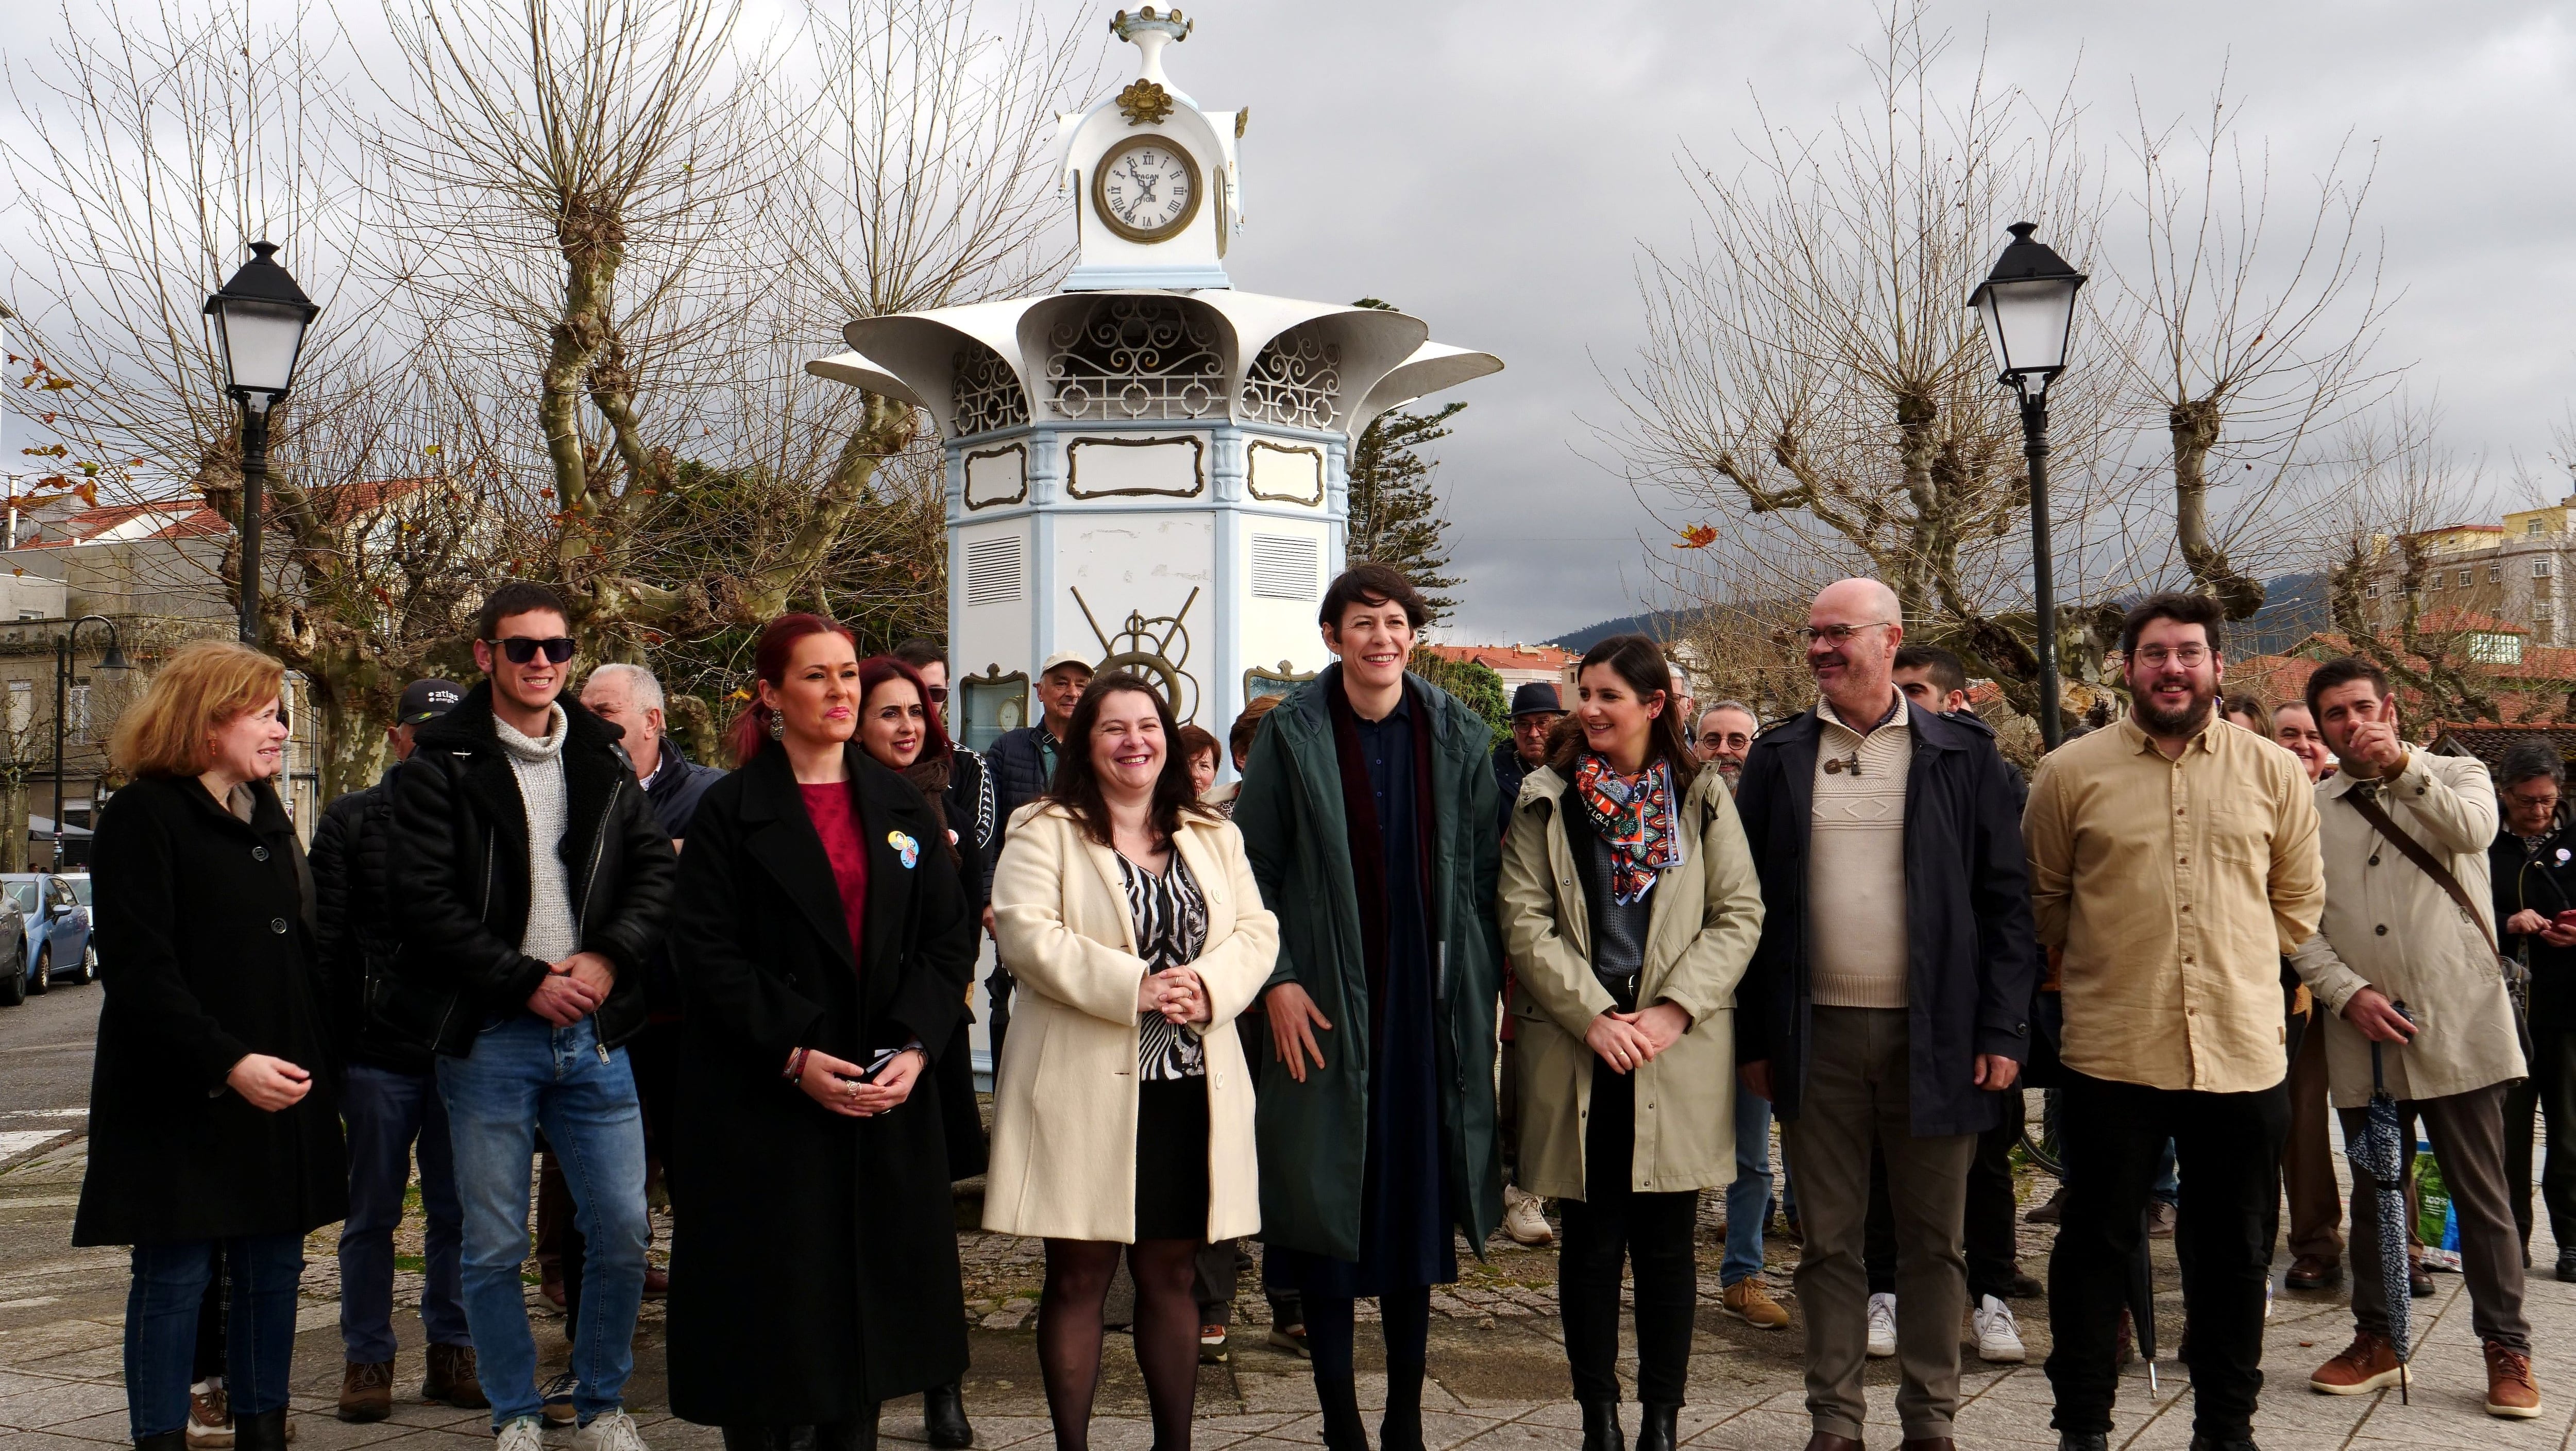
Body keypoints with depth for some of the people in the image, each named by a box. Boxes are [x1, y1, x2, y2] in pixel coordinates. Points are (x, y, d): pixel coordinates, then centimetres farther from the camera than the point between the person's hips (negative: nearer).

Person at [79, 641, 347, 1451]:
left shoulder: (267, 817, 16)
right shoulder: (142, 818, -7)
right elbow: (137, 971, -15)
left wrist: (318, 1064, 13)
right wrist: (227, 1063, -24)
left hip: (280, 1093, 7)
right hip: (184, 1100, -7)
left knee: (274, 1267, 10)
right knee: (175, 1276, 0)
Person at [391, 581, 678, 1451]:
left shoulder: (601, 759, 11)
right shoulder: (441, 765, -2)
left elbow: (659, 866, 8)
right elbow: (426, 900, -10)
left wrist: (608, 959, -7)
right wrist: (527, 980, -13)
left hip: (594, 1029, 3)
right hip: (488, 1039, -3)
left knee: (623, 1233, 5)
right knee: (495, 1248, 6)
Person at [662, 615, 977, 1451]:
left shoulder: (904, 808, 10)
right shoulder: (731, 811, -1)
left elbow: (951, 939, 6)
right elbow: (707, 953, -8)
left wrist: (915, 1047, -9)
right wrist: (794, 1055, -17)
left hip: (889, 1104, 4)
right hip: (766, 1104, -3)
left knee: (870, 1301, 8)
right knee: (775, 1310, 1)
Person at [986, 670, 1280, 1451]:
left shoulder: (1214, 837, 15)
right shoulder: (1045, 831, 1)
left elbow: (1257, 932, 6)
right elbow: (1027, 931, -13)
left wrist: (1210, 986, -14)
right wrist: (1131, 986, -21)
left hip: (1191, 1088, 4)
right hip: (1084, 1088, -4)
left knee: (1171, 1276, 12)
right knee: (1078, 1276, 4)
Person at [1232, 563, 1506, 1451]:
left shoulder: (1457, 736, 5)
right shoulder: (1292, 734, -1)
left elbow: (1482, 872, 7)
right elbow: (1253, 867, 0)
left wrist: (1488, 988, 2)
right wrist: (1277, 980, -8)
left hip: (1429, 1006, 2)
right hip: (1324, 1009, -2)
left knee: (1417, 1209, 8)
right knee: (1325, 1209, 3)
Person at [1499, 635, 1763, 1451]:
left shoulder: (1702, 797, 7)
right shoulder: (1545, 801, 7)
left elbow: (1740, 915, 3)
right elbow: (1524, 920, 1)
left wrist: (1673, 1009, -10)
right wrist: (1593, 1016, -10)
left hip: (1680, 1052, 0)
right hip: (1575, 1049, 0)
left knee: (1667, 1245, 5)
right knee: (1590, 1244, 4)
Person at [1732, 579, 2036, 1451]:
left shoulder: (1962, 758, 2)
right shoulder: (1779, 759, 6)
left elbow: (2003, 904, 1)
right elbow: (1751, 904, 6)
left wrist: (2002, 1032, -6)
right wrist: (1755, 1036, 2)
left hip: (1934, 1034, -1)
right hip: (1817, 1034, 1)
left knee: (1934, 1240, 8)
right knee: (1829, 1240, 8)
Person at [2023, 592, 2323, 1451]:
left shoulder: (2275, 774, 5)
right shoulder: (2071, 773, 0)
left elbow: (2299, 900, 15)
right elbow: (2042, 900, 10)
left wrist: (2237, 970, 11)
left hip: (2243, 1053, 2)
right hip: (2110, 1051, -2)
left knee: (2235, 1253, 12)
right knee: (2097, 1245, 7)